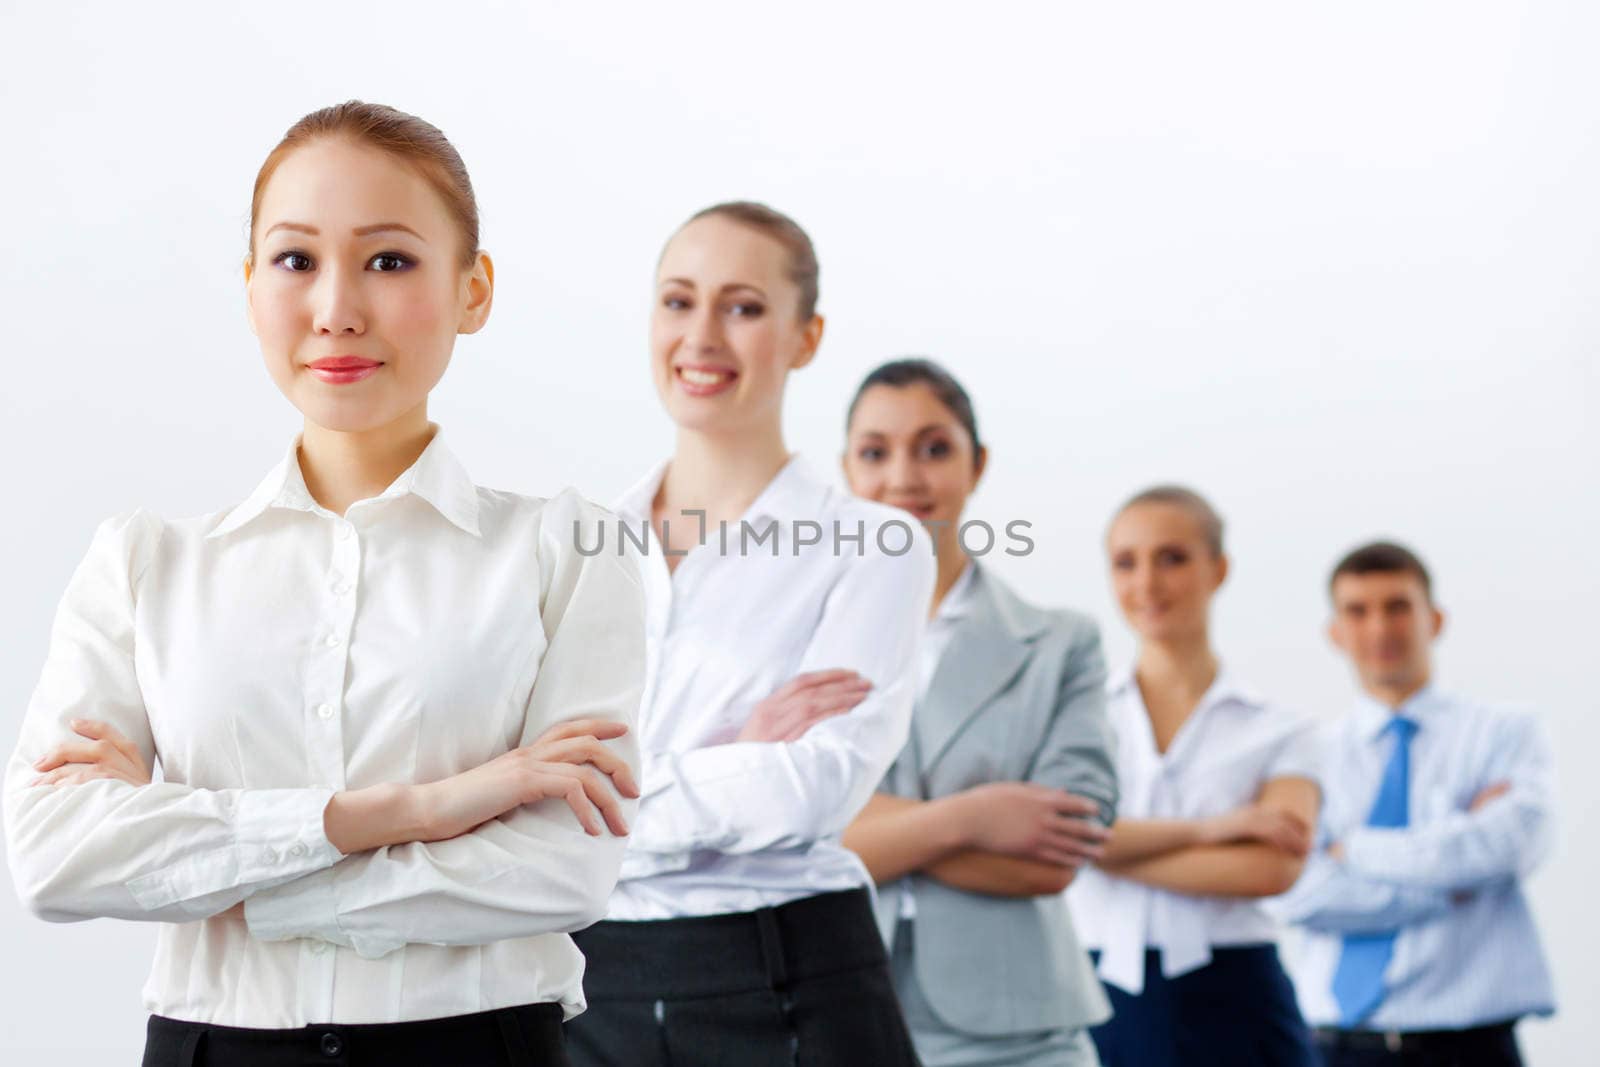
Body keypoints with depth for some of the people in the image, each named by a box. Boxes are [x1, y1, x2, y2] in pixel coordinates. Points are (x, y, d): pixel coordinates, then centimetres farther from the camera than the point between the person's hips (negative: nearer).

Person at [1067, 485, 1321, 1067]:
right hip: (1106, 1009, 1)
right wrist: (1205, 829, -12)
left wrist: (1111, 846, -10)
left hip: (1234, 1010, -1)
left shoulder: (1279, 733, 6)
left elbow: (1272, 867, -12)